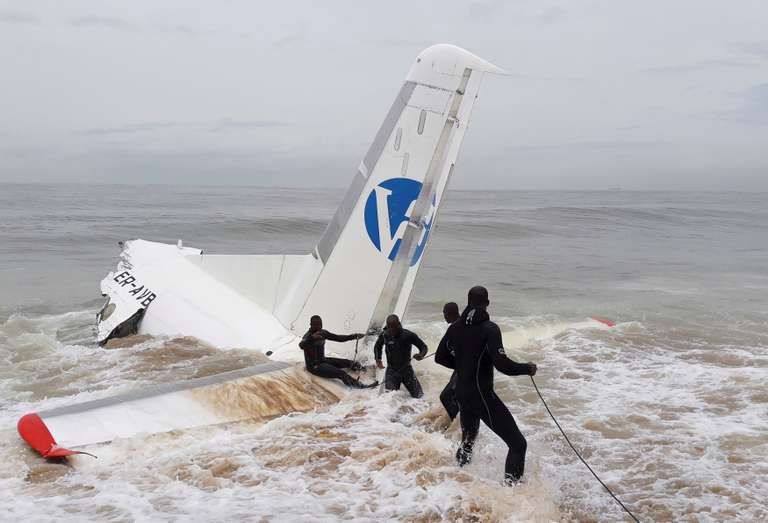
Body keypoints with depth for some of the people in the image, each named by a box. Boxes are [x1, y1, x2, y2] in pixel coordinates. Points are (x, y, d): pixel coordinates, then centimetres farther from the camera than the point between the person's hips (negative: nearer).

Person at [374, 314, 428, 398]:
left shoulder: (408, 335, -17)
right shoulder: (384, 335, -10)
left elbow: (423, 346, -6)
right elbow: (377, 347, 12)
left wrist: (421, 355, -27)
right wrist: (378, 359, -4)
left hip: (406, 370, 0)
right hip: (391, 370, 0)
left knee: (418, 396, 5)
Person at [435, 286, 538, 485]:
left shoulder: (455, 328, 3)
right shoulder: (489, 328, -17)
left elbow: (440, 357, 11)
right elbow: (502, 364, -26)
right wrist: (527, 368, -9)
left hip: (461, 394, 7)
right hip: (482, 396, -7)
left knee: (468, 436, 32)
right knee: (517, 443, -2)